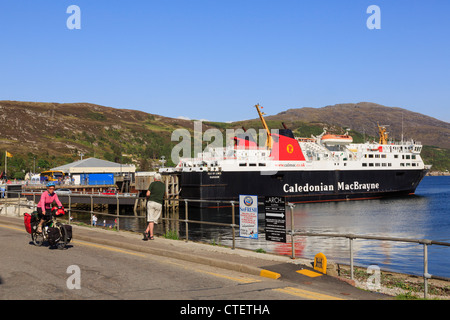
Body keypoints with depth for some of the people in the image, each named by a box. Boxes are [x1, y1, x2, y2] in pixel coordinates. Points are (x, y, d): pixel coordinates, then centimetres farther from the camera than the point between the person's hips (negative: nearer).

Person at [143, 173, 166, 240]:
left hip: (151, 202, -2)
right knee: (154, 220, 10)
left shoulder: (152, 183, 2)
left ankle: (151, 235, -9)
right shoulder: (163, 185, 13)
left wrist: (147, 198, 12)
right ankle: (147, 231, -6)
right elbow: (164, 195, 26)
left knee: (151, 220, -1)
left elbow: (148, 194, -7)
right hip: (159, 204, 2)